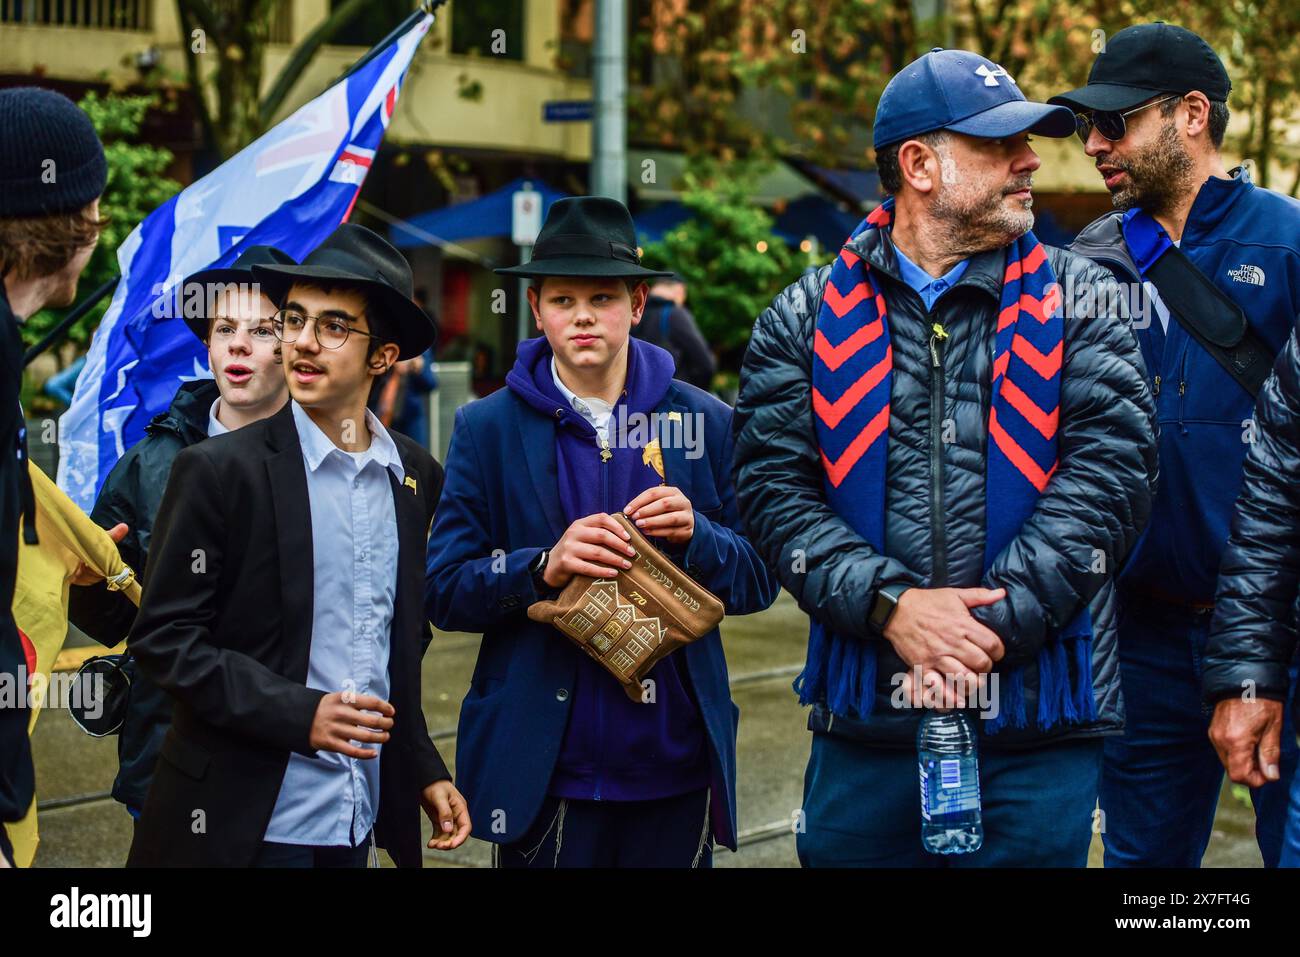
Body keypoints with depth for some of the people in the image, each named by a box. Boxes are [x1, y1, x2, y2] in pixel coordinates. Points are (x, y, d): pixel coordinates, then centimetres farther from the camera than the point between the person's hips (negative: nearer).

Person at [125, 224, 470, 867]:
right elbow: (163, 638, -10)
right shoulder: (220, 469, -8)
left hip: (359, 817, 5)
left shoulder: (417, 475, 7)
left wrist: (425, 771, 12)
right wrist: (300, 713, -18)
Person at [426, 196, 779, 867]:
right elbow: (443, 591, -2)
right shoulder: (487, 428, 2)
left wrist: (697, 536, -14)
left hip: (676, 766, 2)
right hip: (543, 774, -1)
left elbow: (759, 582, 6)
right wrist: (544, 566, -19)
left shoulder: (706, 422, 5)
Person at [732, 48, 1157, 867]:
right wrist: (891, 605, -15)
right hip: (863, 716, 1)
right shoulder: (807, 320, 7)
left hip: (1039, 725, 0)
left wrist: (994, 624, -14)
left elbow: (1111, 470, -5)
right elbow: (773, 485, -1)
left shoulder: (1081, 302, 6)